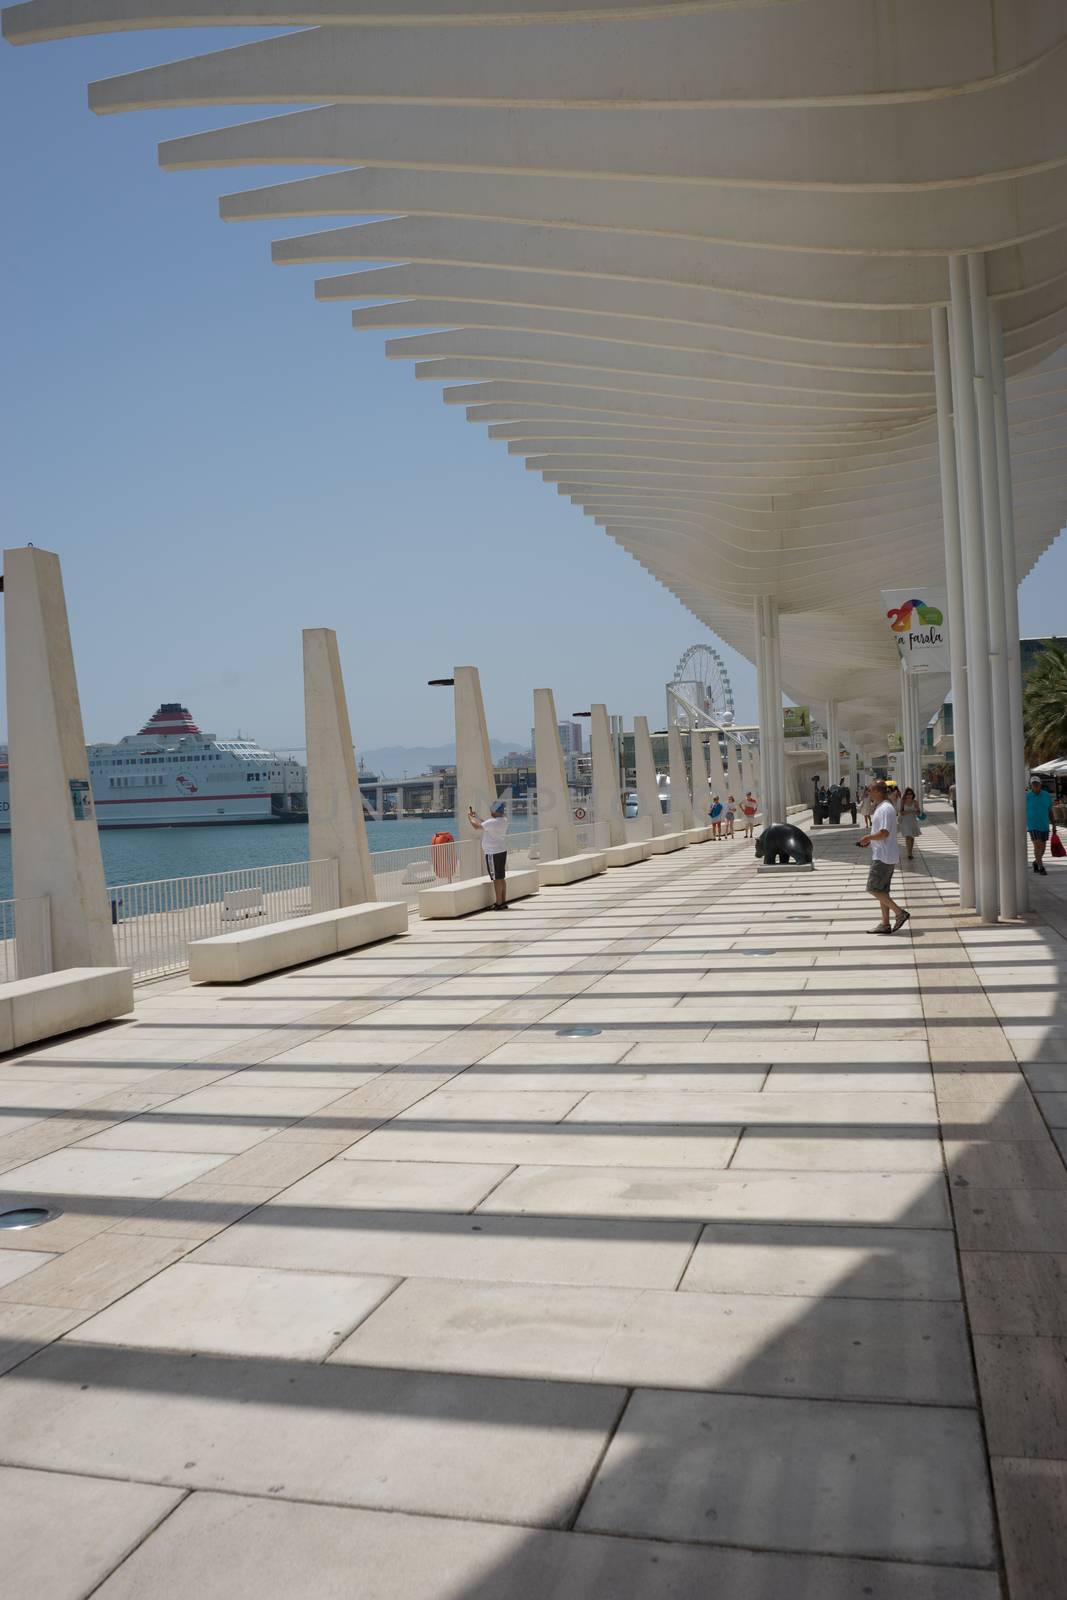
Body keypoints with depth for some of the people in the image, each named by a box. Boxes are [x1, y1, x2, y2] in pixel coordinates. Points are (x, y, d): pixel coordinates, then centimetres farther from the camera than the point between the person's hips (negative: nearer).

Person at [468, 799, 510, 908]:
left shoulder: (493, 822, -21)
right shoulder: (503, 820, 7)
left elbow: (476, 826, -16)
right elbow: (485, 822, 19)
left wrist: (469, 816, 0)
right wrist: (475, 816, 22)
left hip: (493, 853, -9)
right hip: (502, 851, 9)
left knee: (497, 879, -4)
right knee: (501, 878, 13)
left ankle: (499, 904, 0)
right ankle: (504, 902, 18)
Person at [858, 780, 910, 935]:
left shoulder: (885, 809, -17)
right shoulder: (881, 807, 16)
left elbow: (884, 833, -25)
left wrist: (868, 838, -12)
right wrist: (869, 840, 12)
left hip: (884, 856, -11)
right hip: (884, 856, 11)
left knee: (873, 889, -9)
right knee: (882, 890, 12)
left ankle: (900, 913, -8)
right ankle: (885, 924, 14)